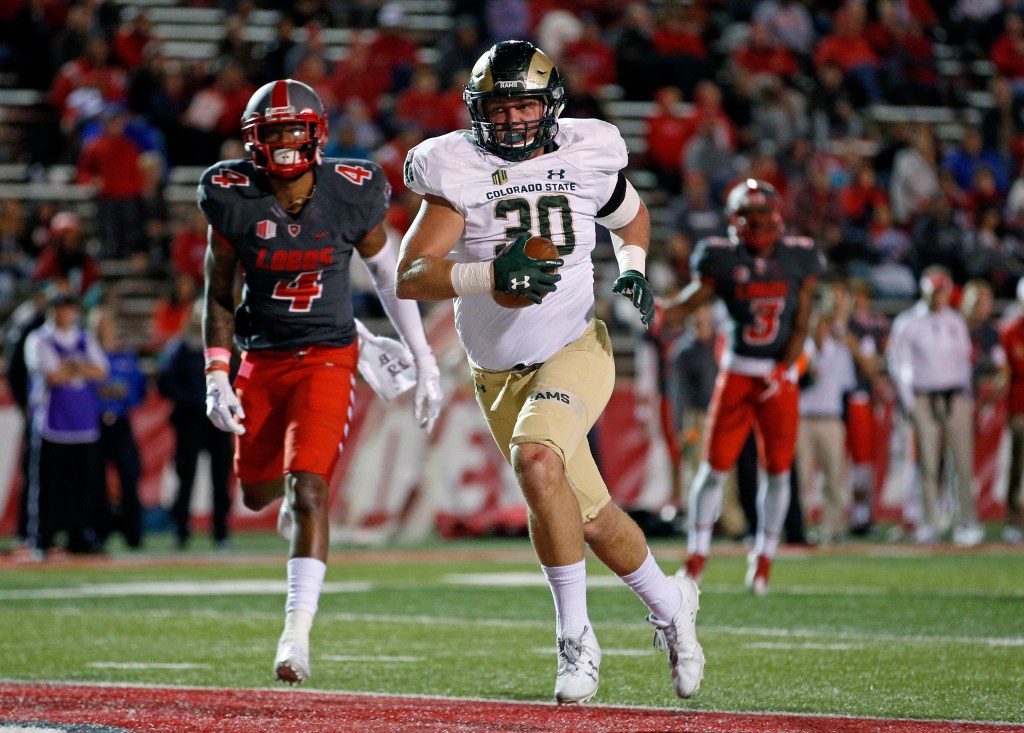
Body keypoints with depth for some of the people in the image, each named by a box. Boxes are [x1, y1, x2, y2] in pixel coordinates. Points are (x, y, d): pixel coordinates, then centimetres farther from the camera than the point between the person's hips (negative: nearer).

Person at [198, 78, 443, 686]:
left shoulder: (352, 194, -12)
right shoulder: (234, 199, -9)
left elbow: (390, 275, 4)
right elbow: (219, 294, 2)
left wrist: (425, 361, 6)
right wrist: (217, 375, -4)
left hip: (327, 357, -3)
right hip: (262, 361, 3)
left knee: (308, 492, -17)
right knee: (258, 495, 14)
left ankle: (297, 635, -18)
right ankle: (299, 480, 53)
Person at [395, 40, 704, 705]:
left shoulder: (585, 158, -3)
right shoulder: (459, 171, -10)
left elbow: (631, 217, 20)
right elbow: (409, 277, -21)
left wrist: (633, 271, 1)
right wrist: (488, 277, -36)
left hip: (575, 349, -2)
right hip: (500, 372, 2)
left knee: (536, 460, -30)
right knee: (591, 517, 8)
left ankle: (576, 636, -16)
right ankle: (669, 605, 36)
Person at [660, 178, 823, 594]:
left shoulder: (798, 260, 0)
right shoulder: (724, 259, -3)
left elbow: (801, 325, -1)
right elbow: (688, 303, -3)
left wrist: (783, 370, -12)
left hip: (781, 377, 1)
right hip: (737, 373, -1)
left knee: (777, 469, 2)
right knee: (716, 466, -3)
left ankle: (764, 559, 17)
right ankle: (697, 556, 9)